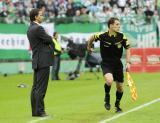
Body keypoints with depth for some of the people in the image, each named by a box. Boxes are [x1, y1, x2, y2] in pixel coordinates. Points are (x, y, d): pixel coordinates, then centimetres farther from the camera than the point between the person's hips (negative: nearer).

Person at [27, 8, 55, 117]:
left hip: (37, 61, 10)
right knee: (41, 88, -8)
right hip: (43, 61, -10)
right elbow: (50, 40, -11)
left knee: (35, 87, 11)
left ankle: (35, 110, 14)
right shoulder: (38, 28, -16)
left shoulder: (30, 29, 14)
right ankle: (39, 111, -7)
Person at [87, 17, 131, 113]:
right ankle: (107, 97, 1)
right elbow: (91, 38, 4)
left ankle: (117, 105, 34)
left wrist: (128, 62, -8)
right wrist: (89, 47, 20)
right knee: (109, 80, -29)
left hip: (117, 64, 3)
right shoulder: (102, 36, -16)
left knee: (120, 87, 8)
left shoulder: (122, 37, -10)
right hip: (106, 64, -3)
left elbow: (128, 49, 1)